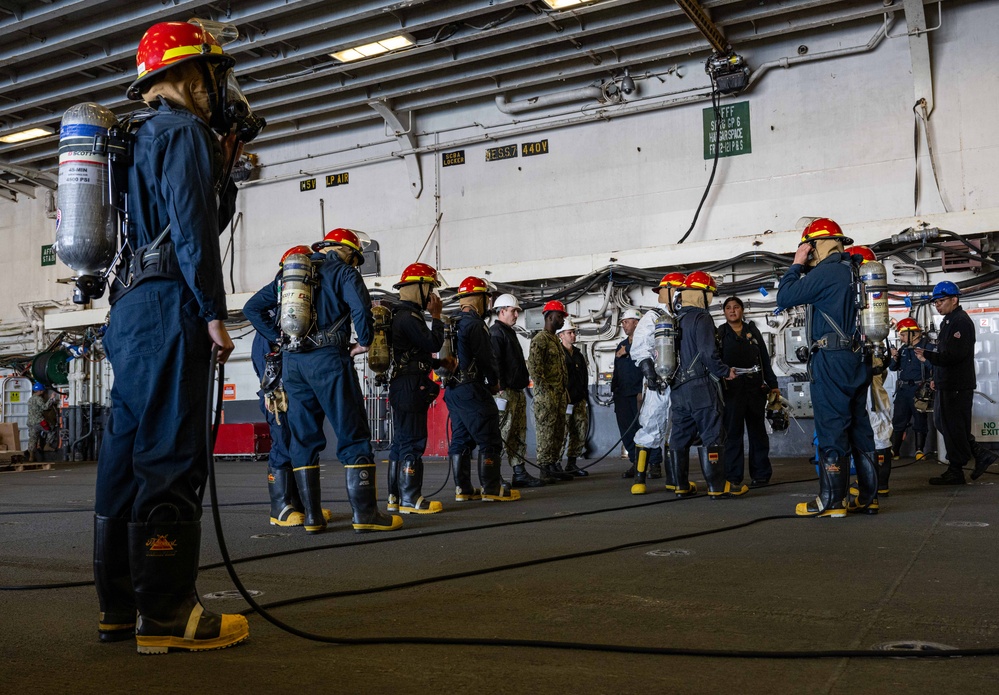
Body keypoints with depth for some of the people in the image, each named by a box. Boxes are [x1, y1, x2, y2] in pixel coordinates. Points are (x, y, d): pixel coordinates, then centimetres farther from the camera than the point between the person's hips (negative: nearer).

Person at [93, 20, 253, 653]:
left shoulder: (146, 138, 26)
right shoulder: (184, 131, -3)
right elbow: (193, 228, -15)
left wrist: (223, 167, 21)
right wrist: (213, 312, -16)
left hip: (131, 310, 10)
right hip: (168, 306, -10)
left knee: (128, 455, 9)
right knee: (170, 457, -10)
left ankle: (121, 606, 15)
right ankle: (166, 614, -7)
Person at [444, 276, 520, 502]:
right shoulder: (474, 323, -12)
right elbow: (486, 357, -15)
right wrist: (494, 382, 1)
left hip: (452, 389, 9)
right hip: (471, 389, -9)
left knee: (460, 439, 11)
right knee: (489, 440, -4)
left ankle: (462, 488, 13)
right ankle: (491, 489, -3)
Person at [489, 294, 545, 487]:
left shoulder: (509, 332, 23)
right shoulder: (496, 332, -9)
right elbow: (494, 362, -19)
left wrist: (524, 377, 17)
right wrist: (500, 388, -23)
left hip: (517, 391, 11)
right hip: (505, 392, -11)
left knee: (519, 435, 11)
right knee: (501, 435, -10)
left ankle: (520, 473, 15)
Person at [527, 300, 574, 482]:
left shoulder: (556, 340, 20)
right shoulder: (540, 339, -10)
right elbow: (533, 366, -19)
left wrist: (565, 391, 17)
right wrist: (544, 390, -20)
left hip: (560, 394, 9)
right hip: (546, 395, -9)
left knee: (558, 432, 11)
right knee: (546, 431, -7)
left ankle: (555, 465, 17)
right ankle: (546, 467, -3)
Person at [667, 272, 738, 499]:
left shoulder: (676, 320, 13)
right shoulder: (701, 318, -10)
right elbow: (708, 353, -18)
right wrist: (725, 371, -4)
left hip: (677, 387, 8)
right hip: (700, 386, -8)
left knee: (679, 436, 9)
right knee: (712, 436, -2)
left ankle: (681, 485, 14)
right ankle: (717, 486, -2)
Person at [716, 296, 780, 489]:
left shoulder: (753, 331, 13)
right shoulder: (720, 333, 6)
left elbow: (765, 358, 13)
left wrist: (772, 384, 8)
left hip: (755, 386, 3)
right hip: (731, 387, -3)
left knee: (757, 429, 7)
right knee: (733, 431, -4)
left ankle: (760, 474, 14)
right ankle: (733, 477, -1)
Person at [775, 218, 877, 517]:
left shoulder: (827, 271, -12)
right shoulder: (853, 270, 14)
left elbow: (785, 297, -10)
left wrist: (796, 264, 2)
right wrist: (803, 268, 18)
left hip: (831, 359, -9)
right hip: (857, 357, 9)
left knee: (831, 428, -6)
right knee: (859, 425, 11)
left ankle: (831, 500, -3)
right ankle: (868, 495, 16)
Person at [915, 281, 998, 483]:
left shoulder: (961, 321, -14)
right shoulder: (949, 321, 18)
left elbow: (954, 354, -25)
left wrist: (928, 355, -31)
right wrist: (937, 378, 19)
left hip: (957, 386, -10)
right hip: (947, 384, 10)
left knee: (954, 428, -3)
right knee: (942, 423, 14)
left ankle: (955, 472, 6)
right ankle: (981, 455, 20)